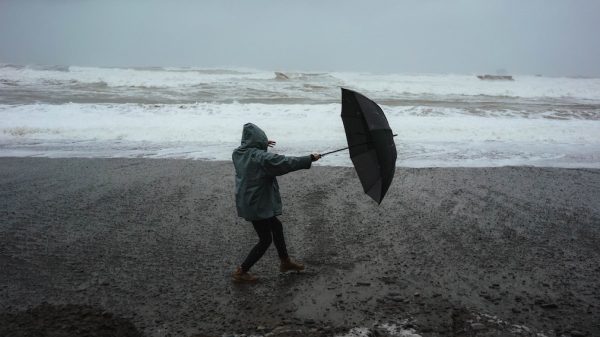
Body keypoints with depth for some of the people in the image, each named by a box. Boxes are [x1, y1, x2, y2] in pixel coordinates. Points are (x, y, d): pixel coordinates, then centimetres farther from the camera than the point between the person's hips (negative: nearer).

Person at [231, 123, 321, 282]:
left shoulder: (238, 153, 0)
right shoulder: (262, 157, -24)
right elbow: (287, 162, -21)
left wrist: (262, 145, 29)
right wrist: (310, 158, -13)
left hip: (246, 202, 9)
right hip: (257, 205, -9)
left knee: (276, 226, 23)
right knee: (265, 240, 8)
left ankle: (285, 262, 38)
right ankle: (241, 272, 15)